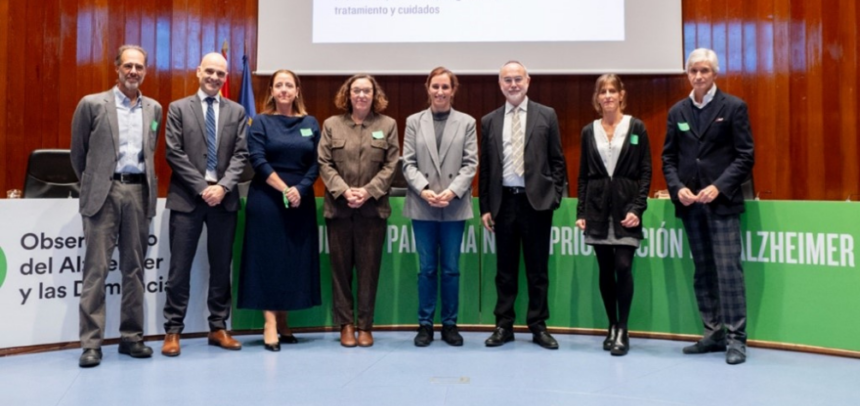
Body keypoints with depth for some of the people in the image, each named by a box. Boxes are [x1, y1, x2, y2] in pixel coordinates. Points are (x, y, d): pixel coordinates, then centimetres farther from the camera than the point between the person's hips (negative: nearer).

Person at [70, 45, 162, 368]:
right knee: (96, 268, -3)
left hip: (139, 192, 3)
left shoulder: (154, 109, 12)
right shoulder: (92, 104, 2)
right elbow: (78, 153, 8)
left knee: (134, 267, 7)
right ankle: (91, 342, 1)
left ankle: (132, 336, 14)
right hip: (104, 192, -3)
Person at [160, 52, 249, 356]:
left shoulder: (236, 111, 10)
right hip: (187, 197, -2)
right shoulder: (178, 108, 4)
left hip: (224, 198, 2)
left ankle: (218, 328, 18)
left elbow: (240, 155, 3)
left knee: (221, 267, 8)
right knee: (180, 267, 1)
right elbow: (175, 154, -4)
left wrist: (223, 186, -12)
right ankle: (173, 331, 9)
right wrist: (202, 187, -12)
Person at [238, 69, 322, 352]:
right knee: (268, 257, -3)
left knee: (295, 260, 5)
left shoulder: (310, 124, 10)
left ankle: (283, 321, 16)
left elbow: (316, 163, 4)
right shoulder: (261, 122, 3)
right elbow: (258, 161, -7)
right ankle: (270, 324, -1)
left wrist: (300, 189, -11)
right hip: (267, 199, -3)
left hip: (301, 201, 3)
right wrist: (284, 189, -14)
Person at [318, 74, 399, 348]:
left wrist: (368, 191, -13)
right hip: (339, 207, 1)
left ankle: (365, 325, 12)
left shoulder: (388, 125, 6)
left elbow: (391, 165, 0)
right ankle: (345, 324, 14)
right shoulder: (331, 124, 7)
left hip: (373, 207, -1)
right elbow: (324, 164, 1)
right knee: (341, 267, 5)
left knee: (369, 268, 3)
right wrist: (344, 191, -13)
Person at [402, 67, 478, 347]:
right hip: (422, 206, 0)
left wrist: (452, 191, -14)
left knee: (451, 269, 6)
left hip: (455, 207, 0)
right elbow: (408, 163, 2)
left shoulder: (467, 122, 6)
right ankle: (425, 324, 15)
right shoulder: (414, 122, 7)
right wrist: (424, 190, -14)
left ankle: (450, 324, 17)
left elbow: (470, 164, 0)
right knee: (426, 268, 6)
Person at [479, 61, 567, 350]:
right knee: (505, 270, 8)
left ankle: (538, 326, 17)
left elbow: (557, 161, 4)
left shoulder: (546, 116, 4)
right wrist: (485, 207, 4)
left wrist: (555, 196, -5)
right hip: (504, 201, 2)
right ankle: (504, 326, 18)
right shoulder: (489, 121, 8)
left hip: (536, 201, -1)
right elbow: (485, 167, 8)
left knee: (538, 269, 6)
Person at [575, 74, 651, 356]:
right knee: (605, 271, 7)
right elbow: (583, 175, 10)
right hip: (598, 207, 3)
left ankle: (622, 331, 1)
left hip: (625, 206, -2)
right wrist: (581, 212, 4)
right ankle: (612, 326, 19)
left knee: (623, 267, -10)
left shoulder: (636, 127, 2)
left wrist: (637, 208, -10)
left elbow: (645, 172, 0)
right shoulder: (589, 132, 9)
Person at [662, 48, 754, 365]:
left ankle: (736, 338, 2)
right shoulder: (677, 111, 11)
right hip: (690, 203, 4)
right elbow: (668, 157, 10)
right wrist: (678, 188, -6)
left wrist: (718, 187, -15)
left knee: (728, 270, -6)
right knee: (703, 272, 9)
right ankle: (713, 335, 19)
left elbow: (745, 157, -4)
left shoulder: (734, 107, 0)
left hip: (721, 202, -4)